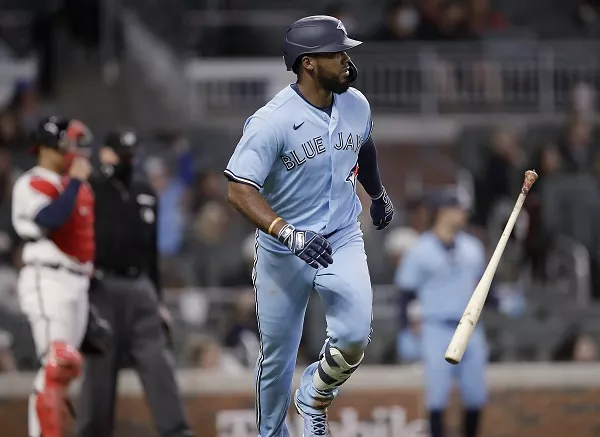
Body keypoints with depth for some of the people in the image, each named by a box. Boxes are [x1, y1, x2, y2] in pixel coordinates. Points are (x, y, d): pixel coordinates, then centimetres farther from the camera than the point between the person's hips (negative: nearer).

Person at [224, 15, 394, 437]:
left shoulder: (356, 105, -4)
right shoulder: (272, 122, -22)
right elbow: (239, 190, -26)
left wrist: (378, 193, 35)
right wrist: (289, 234, -38)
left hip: (342, 242, 3)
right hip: (282, 254, -3)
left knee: (354, 338, -15)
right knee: (277, 355, 8)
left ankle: (315, 399, 15)